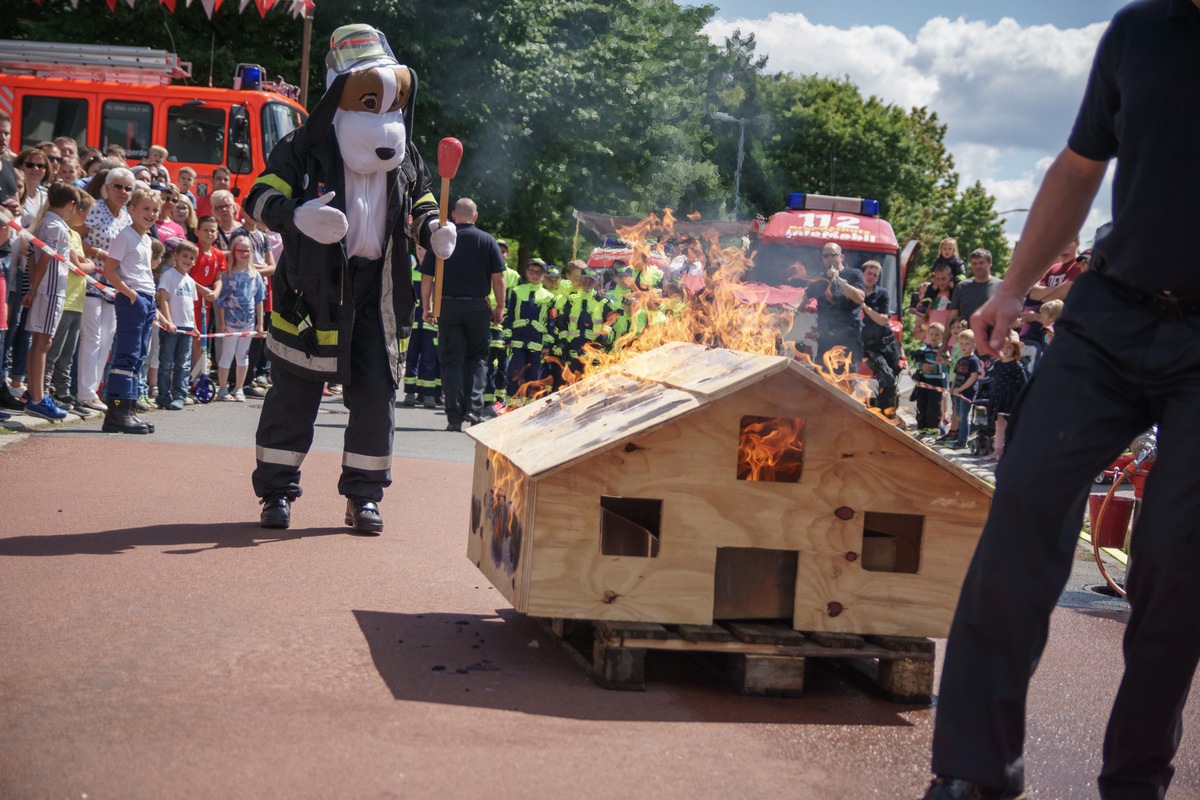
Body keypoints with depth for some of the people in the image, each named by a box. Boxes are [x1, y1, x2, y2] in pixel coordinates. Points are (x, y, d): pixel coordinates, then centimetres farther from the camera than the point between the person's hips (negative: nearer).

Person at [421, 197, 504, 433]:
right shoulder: (487, 241, 1)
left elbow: (426, 278, 2)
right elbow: (498, 278, -2)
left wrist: (427, 307, 10)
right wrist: (500, 307, 6)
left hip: (447, 305, 0)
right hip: (477, 306, 0)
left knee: (451, 360, 4)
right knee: (477, 357, 14)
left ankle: (454, 417, 0)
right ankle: (473, 407, -1)